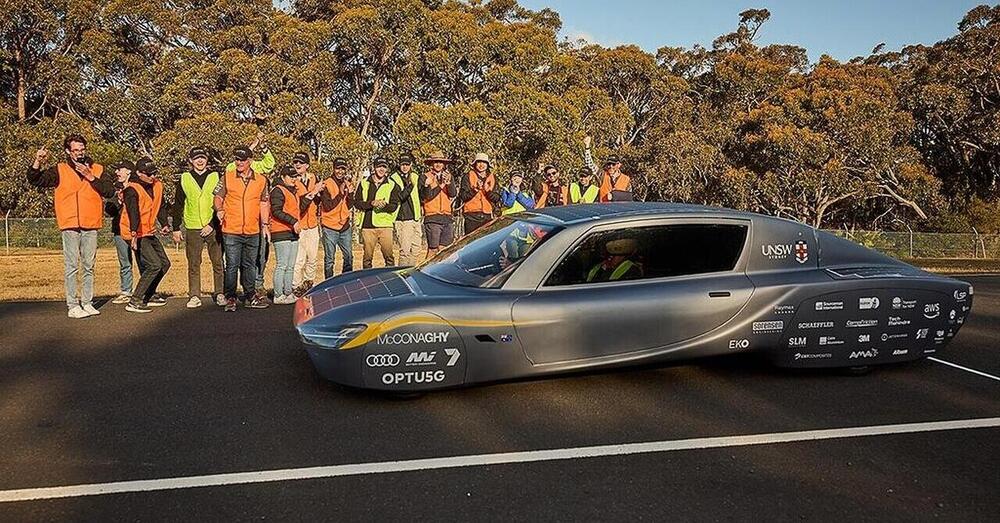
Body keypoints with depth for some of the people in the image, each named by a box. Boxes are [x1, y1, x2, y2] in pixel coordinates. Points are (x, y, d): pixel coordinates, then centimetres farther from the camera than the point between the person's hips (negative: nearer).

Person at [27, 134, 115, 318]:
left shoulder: (97, 169, 10)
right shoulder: (60, 170, 7)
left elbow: (110, 191, -2)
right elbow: (34, 180, 3)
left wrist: (91, 177, -11)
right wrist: (37, 163, -13)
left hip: (91, 225, 2)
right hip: (70, 225, -2)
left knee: (89, 266, 7)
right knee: (71, 266, -5)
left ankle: (87, 302, 14)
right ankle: (72, 306, -3)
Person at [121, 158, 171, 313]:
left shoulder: (157, 186, 7)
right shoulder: (132, 190, -18)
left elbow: (160, 206, 19)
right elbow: (133, 213, -33)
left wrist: (164, 224, 6)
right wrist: (134, 234, -44)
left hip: (150, 233, 9)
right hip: (137, 235, -9)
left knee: (165, 264, 15)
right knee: (154, 265, -18)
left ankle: (149, 295, 28)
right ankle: (135, 302, -14)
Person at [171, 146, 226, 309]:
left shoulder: (216, 176, 4)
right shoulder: (184, 179, 8)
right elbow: (178, 205, 12)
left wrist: (213, 224, -9)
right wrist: (176, 228, 9)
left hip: (214, 228, -1)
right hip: (192, 228, 1)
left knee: (218, 263, 1)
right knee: (193, 264, 3)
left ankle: (220, 294, 10)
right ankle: (194, 296, 9)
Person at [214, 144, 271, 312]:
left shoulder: (261, 180, 6)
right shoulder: (227, 177, 1)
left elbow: (264, 204, 12)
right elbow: (218, 197, 6)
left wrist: (265, 224, 6)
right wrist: (219, 210, -14)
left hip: (253, 231, 2)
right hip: (231, 230, -2)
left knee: (250, 266, 13)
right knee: (232, 266, -1)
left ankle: (250, 297, 24)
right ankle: (230, 298, 10)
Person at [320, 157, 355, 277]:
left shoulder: (347, 183, 8)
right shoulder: (326, 184, -10)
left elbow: (349, 206, 6)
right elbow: (327, 207, -15)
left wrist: (350, 193, -12)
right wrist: (340, 193, -21)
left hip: (345, 226, 6)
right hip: (330, 227, -5)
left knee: (349, 257, 12)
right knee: (329, 259, 1)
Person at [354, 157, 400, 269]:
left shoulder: (392, 185, 10)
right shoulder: (364, 183, 11)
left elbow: (394, 206, 4)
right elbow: (357, 203, 4)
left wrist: (384, 205, -18)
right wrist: (371, 203, -12)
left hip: (385, 226, 0)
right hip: (367, 225, 1)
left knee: (389, 256, -4)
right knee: (367, 257, 5)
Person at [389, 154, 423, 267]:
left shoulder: (415, 177, 13)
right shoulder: (394, 179, -6)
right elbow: (400, 197, -18)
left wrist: (421, 206, 12)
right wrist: (410, 185, -28)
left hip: (416, 219, 7)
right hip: (403, 220, -7)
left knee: (416, 250, 11)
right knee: (405, 250, -11)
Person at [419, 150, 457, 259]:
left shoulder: (447, 176, 16)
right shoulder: (425, 177, 3)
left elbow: (453, 194, 1)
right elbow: (425, 197, -8)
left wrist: (449, 182, -16)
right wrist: (440, 186, -18)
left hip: (447, 217, 4)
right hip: (432, 218, -4)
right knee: (433, 249, -7)